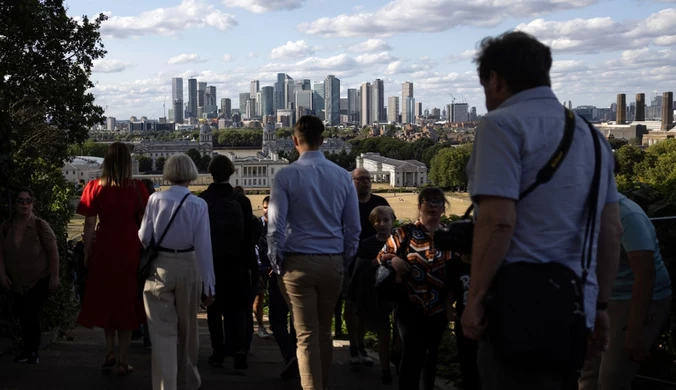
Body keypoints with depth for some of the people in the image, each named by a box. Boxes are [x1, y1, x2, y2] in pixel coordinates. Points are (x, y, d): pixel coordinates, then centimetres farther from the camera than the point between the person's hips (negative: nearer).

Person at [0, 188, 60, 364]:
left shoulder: (40, 226, -12)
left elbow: (53, 252, -10)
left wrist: (54, 277, -12)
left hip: (39, 280, -4)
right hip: (17, 282, 4)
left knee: (31, 315, -10)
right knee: (23, 315, 8)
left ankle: (32, 351, 9)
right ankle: (30, 349, 25)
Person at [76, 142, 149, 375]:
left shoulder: (95, 187, -4)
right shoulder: (136, 188, -6)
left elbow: (89, 225, -2)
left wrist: (87, 253, 7)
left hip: (104, 249, 1)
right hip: (130, 250, -1)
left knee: (105, 299, 19)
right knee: (126, 302, 8)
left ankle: (110, 352, 14)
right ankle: (122, 361, 10)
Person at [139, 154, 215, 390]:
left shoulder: (155, 200, -6)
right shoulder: (198, 205, -8)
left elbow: (144, 238, -2)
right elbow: (203, 246, -8)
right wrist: (208, 285, -3)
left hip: (159, 267, -1)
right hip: (188, 267, 1)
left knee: (163, 331, 3)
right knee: (187, 327, 20)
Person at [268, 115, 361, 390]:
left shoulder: (285, 176, -8)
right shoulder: (342, 176, 2)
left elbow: (275, 226, -10)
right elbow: (353, 228, 4)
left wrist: (276, 264, 2)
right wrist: (344, 261, 15)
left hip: (298, 263, -4)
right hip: (333, 263, 4)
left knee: (307, 335, -1)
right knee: (324, 332, 18)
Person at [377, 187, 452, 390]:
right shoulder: (405, 232, -2)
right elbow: (382, 255, 2)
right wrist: (393, 260, -20)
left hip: (438, 308, 4)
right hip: (409, 306, -4)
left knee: (431, 354, 18)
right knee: (413, 353, -14)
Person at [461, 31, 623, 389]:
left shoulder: (502, 124, -6)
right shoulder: (590, 135, 19)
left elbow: (498, 221, -17)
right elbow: (612, 230, 17)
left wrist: (475, 299, -12)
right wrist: (600, 304, 20)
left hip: (523, 301, -8)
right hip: (575, 303, 8)